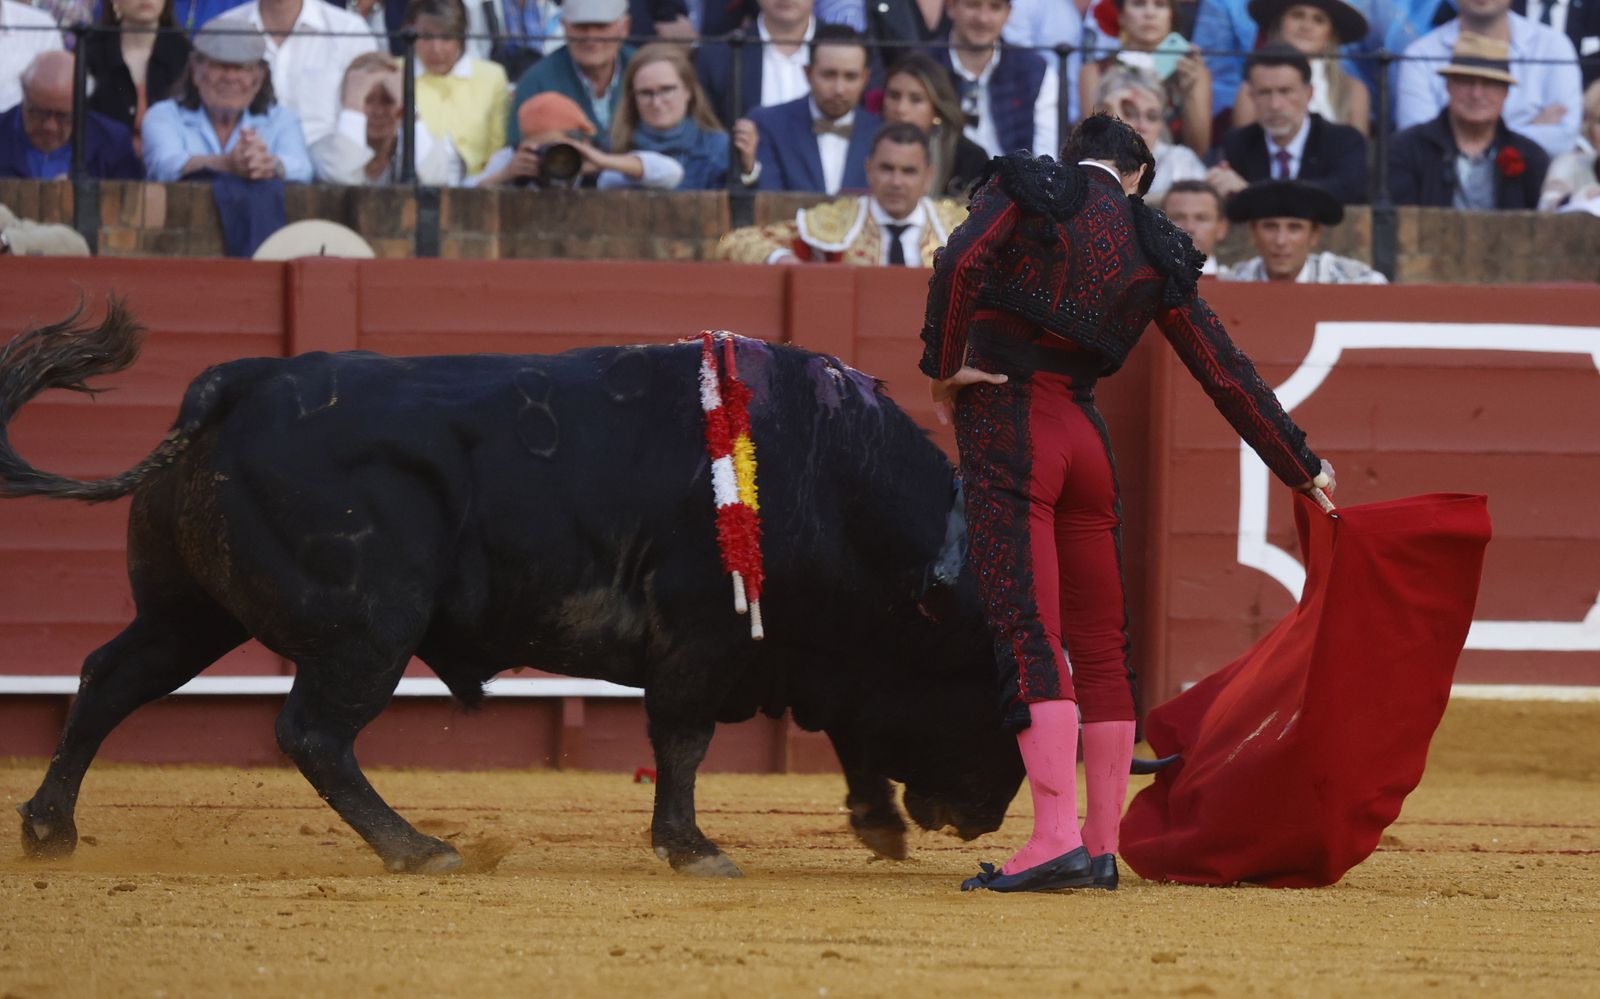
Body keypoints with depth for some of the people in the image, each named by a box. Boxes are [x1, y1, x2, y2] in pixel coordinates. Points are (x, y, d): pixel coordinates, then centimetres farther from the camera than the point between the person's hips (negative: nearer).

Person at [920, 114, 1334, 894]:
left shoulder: (1028, 190, 4)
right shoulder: (1155, 252, 13)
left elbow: (961, 262, -16)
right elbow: (1227, 374, 15)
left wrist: (944, 367, -5)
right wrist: (1302, 467, 22)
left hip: (1004, 426, -4)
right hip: (1085, 434, 4)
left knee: (1028, 635, -11)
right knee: (1100, 645, 13)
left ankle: (1056, 838, -23)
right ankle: (1102, 848, 15)